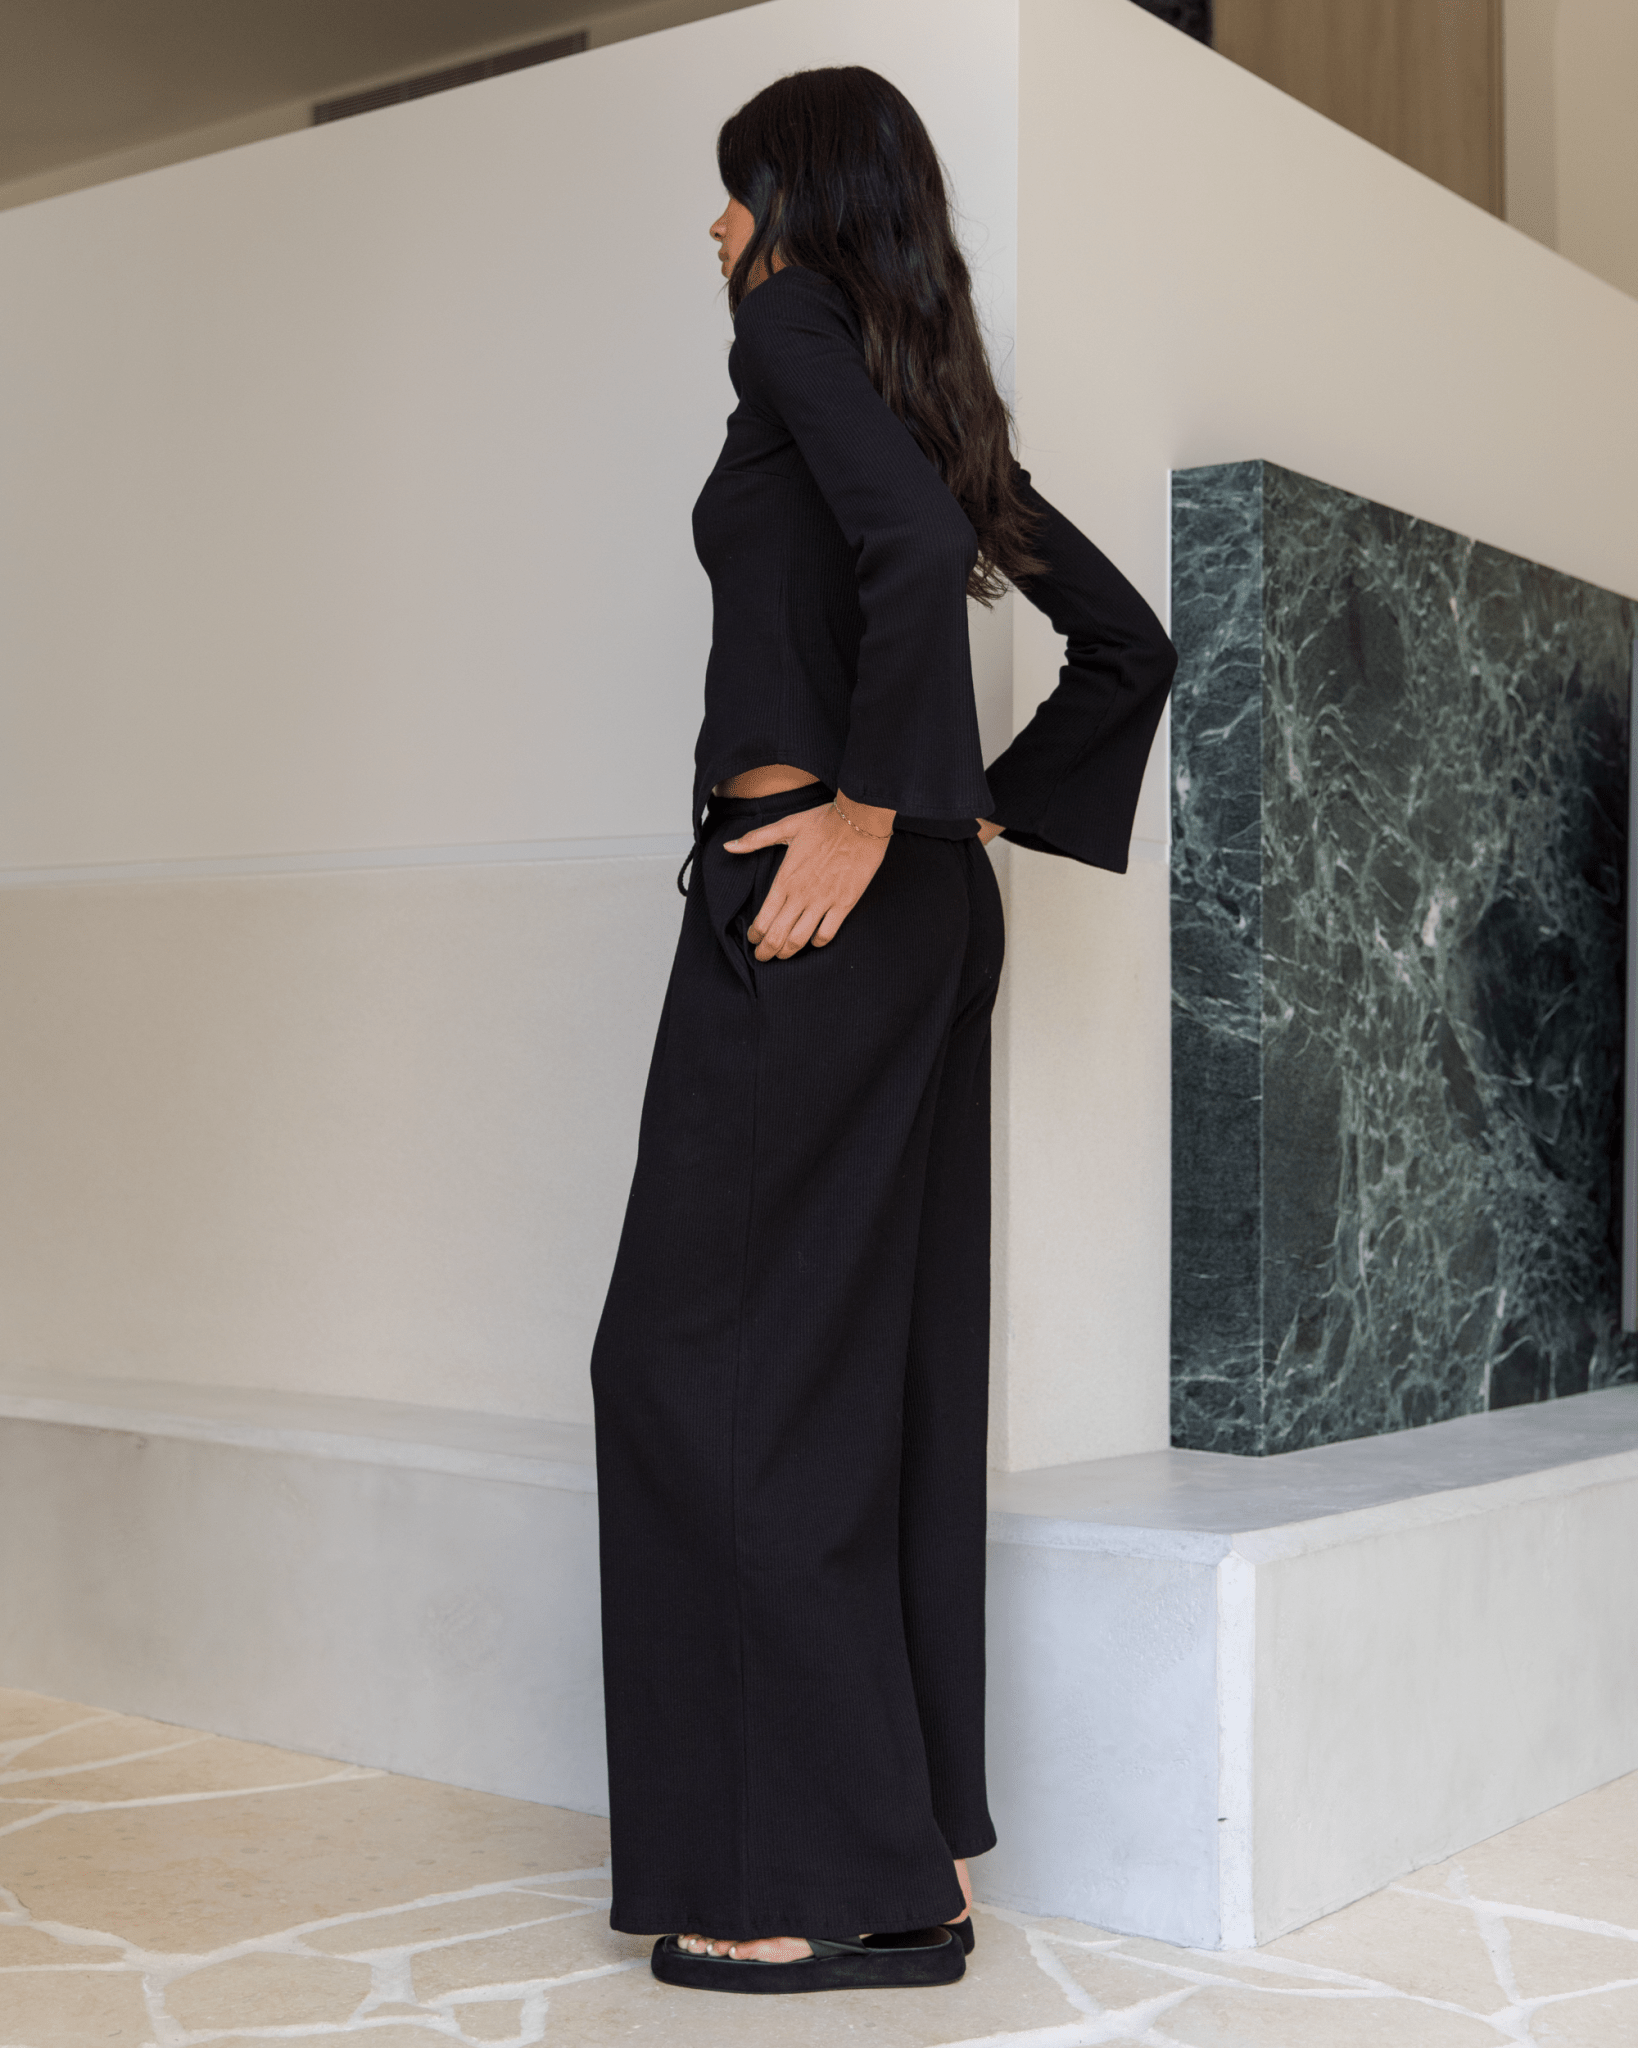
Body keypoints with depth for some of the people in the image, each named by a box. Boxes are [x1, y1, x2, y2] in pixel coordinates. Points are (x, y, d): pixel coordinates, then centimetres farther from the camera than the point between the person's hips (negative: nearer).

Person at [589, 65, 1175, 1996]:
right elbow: (1127, 639, 22)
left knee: (709, 1359, -4)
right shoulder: (937, 395, 20)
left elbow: (913, 544, -24)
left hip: (810, 905, -9)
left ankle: (821, 1877, -1)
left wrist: (880, 809, -18)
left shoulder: (793, 325, -4)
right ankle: (918, 1853, 15)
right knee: (886, 1360, 9)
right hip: (924, 920, 9)